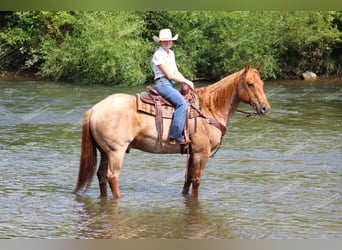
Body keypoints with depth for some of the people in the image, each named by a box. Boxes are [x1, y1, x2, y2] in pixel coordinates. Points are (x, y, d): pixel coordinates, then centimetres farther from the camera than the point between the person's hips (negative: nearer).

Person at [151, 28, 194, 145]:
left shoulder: (171, 53, 18)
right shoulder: (158, 55, -9)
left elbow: (176, 72, 18)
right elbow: (169, 75, -12)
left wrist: (186, 82, 1)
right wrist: (186, 81, -6)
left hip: (170, 85, 10)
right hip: (162, 84, -10)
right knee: (182, 103, -28)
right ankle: (176, 136, -33)